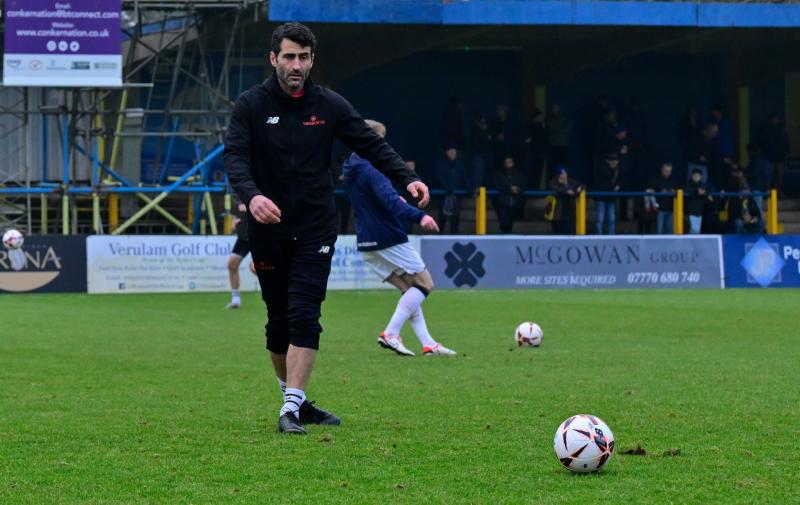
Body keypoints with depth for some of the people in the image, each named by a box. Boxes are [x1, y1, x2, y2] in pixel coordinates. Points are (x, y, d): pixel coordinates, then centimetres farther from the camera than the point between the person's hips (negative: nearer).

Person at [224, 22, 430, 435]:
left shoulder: (329, 106, 2)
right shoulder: (251, 105, -3)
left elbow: (371, 145, 1)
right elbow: (235, 157, -14)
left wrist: (407, 178, -15)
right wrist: (251, 195, -34)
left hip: (315, 230, 0)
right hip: (268, 230, 0)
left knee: (304, 317, -12)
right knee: (279, 321, 9)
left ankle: (293, 408, -13)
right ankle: (292, 397, 27)